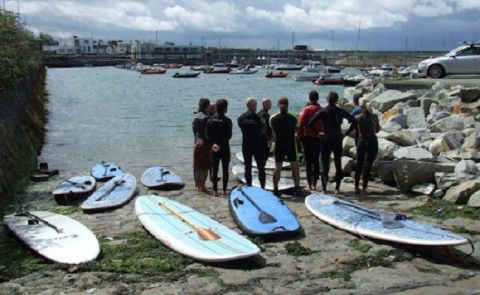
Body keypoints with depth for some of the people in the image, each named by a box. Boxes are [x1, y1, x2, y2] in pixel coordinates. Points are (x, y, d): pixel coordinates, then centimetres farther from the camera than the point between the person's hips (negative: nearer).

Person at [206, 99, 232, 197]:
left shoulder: (210, 120, 1)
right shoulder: (227, 121, -10)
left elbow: (208, 135, -3)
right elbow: (228, 136, -14)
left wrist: (213, 144, -8)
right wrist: (222, 145, -11)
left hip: (214, 148, 3)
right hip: (224, 148, -3)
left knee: (214, 169, 8)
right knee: (225, 170, 6)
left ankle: (215, 191, 9)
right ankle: (224, 190, 7)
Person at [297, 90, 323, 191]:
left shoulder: (306, 109, -9)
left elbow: (301, 125, -10)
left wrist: (299, 137, -2)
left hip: (308, 138, -3)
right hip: (318, 138, 3)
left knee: (308, 161, 2)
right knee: (316, 161, 11)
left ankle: (309, 184, 1)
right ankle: (314, 184, 13)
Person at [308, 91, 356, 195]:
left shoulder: (322, 112, -5)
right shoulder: (341, 111, 1)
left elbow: (310, 124, -13)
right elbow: (354, 122, 2)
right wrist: (346, 133, 5)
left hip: (326, 140, -2)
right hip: (338, 140, 2)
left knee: (325, 165, 3)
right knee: (338, 165, 11)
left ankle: (324, 188, -3)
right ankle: (337, 188, 11)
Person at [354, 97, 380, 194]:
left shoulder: (357, 117, -6)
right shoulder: (374, 117, -8)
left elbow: (356, 132, 0)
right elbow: (377, 130, 3)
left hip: (361, 141, 1)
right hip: (372, 141, -1)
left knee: (359, 165, 13)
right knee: (368, 165, 4)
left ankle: (356, 187, 13)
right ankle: (364, 188, 3)